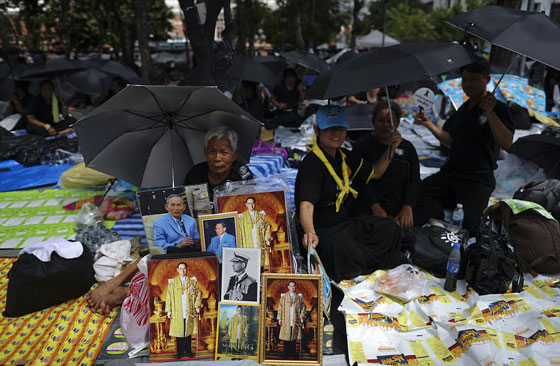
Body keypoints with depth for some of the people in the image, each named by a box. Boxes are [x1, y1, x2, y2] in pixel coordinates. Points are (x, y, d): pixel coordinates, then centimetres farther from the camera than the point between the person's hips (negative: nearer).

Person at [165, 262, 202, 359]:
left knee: (188, 332, 6)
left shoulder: (192, 281, 8)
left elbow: (198, 294, 7)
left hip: (189, 311, 1)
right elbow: (169, 296, 4)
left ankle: (188, 351, 18)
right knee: (179, 333, 3)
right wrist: (169, 310, -2)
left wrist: (197, 305, -5)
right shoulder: (172, 282, 6)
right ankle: (180, 352, 15)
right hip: (177, 312, -1)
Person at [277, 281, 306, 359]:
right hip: (286, 320, -1)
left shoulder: (299, 297, 9)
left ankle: (293, 353, 13)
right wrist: (279, 318, -2)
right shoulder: (284, 296, 7)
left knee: (294, 337, 3)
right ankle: (286, 354, 9)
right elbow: (280, 307, 5)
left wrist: (302, 317, -3)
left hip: (295, 320, 1)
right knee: (286, 338, -1)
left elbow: (303, 307, 8)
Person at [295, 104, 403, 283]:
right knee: (350, 255, -33)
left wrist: (391, 149, 6)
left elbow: (374, 173, 21)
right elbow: (306, 205, -35)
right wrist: (310, 233, -55)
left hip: (346, 222, 9)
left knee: (390, 229, -2)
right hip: (321, 230, -8)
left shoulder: (344, 157, 7)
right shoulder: (312, 164, -21)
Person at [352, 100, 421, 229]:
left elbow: (414, 181, 11)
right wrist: (375, 207, -17)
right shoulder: (361, 146, 8)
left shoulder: (407, 147, 19)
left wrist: (408, 207, -7)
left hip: (401, 209, 4)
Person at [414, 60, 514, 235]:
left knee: (464, 226, -19)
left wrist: (490, 113, -27)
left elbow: (507, 143, -18)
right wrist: (428, 123, 6)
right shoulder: (463, 108, 17)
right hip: (449, 173, 6)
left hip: (478, 180, -5)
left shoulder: (498, 108, -4)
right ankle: (449, 204, 8)